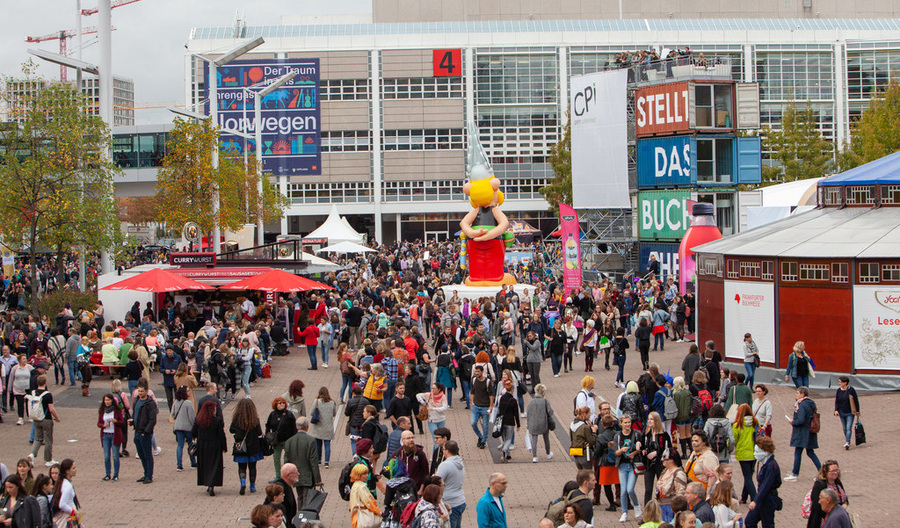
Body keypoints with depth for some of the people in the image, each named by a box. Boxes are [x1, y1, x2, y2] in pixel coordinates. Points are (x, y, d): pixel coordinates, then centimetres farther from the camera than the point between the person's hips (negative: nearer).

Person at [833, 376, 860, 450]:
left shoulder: (851, 390, -8)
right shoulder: (838, 391, 1)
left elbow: (856, 401, -1)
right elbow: (836, 401, 5)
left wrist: (857, 411, 0)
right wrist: (836, 410, -10)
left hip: (850, 413, -4)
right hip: (842, 413, 4)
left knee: (848, 428, -13)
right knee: (844, 428, 13)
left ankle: (847, 443, -19)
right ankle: (847, 440, 30)